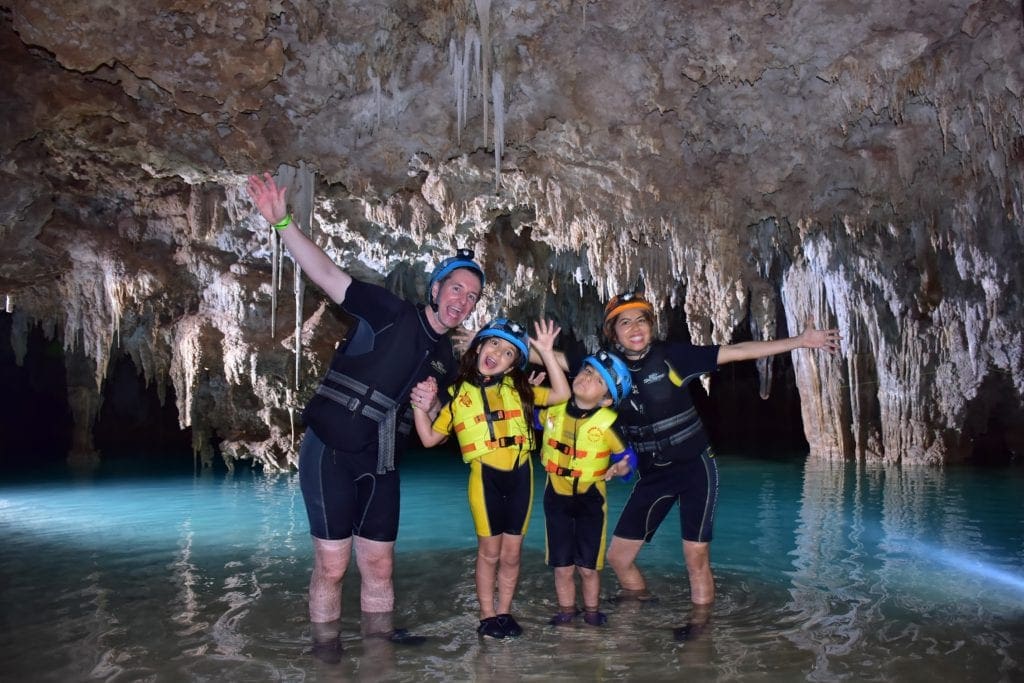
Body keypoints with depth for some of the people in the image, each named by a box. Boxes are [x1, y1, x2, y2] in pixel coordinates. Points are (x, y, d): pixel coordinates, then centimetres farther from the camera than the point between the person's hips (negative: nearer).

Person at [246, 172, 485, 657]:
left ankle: (379, 635, 27)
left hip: (380, 466, 6)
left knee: (379, 564, 11)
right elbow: (328, 275, -18)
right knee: (331, 564, -1)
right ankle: (325, 646, 16)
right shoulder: (391, 315, -8)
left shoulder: (445, 361, 11)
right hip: (331, 453, -6)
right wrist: (282, 223, -29)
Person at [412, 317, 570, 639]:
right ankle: (487, 615, 19)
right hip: (485, 475, -2)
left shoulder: (518, 389, 10)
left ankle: (504, 612, 25)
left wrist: (547, 353, -3)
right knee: (490, 550, 4)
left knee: (512, 552, 9)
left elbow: (561, 394, 0)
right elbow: (430, 438, 10)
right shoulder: (457, 394, 7)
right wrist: (421, 407, -5)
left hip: (520, 474, 2)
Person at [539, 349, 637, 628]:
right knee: (562, 566, 8)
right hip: (557, 496, 3)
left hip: (590, 499, -2)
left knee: (588, 567, 6)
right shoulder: (554, 408, -8)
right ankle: (566, 611, 29)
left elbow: (627, 457, -9)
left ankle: (592, 612, 30)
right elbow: (535, 420, 14)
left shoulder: (608, 423, -18)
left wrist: (620, 468, -30)